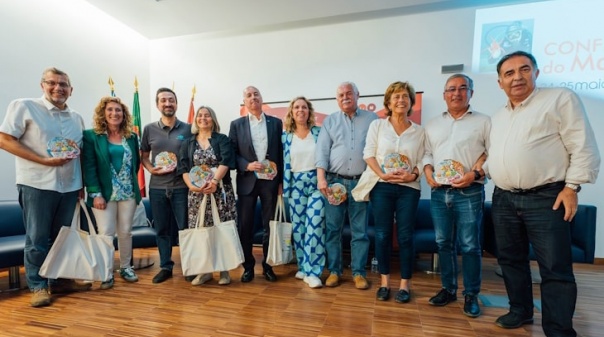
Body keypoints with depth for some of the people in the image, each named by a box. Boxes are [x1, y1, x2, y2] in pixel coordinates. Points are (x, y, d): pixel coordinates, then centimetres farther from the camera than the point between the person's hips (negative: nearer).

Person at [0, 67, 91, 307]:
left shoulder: (76, 118, 12)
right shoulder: (24, 107, -3)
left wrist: (82, 184, 7)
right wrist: (44, 160, -18)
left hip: (69, 186, 5)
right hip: (37, 185, -4)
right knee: (37, 239, 3)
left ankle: (60, 280, 25)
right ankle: (37, 286, 16)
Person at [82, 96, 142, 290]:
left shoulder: (132, 137, 9)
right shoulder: (91, 136, -2)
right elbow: (88, 167, -7)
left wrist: (132, 183, 5)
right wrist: (95, 193, -14)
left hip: (128, 193, 3)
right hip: (103, 193, -3)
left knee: (125, 232, 10)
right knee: (106, 233, -2)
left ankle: (125, 267, 24)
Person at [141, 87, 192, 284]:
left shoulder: (188, 129, 1)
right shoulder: (149, 129, 5)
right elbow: (144, 156, 13)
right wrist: (151, 169, -6)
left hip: (182, 187, -2)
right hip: (157, 187, 2)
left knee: (185, 228, 4)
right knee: (162, 229, 11)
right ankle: (165, 267, 25)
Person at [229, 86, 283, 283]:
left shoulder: (276, 123, 6)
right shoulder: (237, 125, 6)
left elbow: (280, 153, 4)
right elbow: (232, 154, 3)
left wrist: (281, 181, 0)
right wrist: (247, 165, -15)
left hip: (270, 181, 0)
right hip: (247, 181, 0)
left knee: (270, 225, 8)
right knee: (245, 226, 5)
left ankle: (268, 265, 22)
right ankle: (248, 266, 22)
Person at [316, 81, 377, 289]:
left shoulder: (371, 119, 8)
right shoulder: (330, 121, 10)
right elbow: (322, 150, 1)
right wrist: (321, 178, -11)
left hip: (361, 182, 0)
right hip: (334, 181, 1)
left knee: (360, 230, 6)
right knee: (332, 228, 5)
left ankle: (358, 272, 18)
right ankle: (334, 271, 18)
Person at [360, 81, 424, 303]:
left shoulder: (419, 131, 8)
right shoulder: (377, 125, 6)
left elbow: (422, 160, 5)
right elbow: (368, 153, -1)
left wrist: (413, 175, -14)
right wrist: (383, 174, -13)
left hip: (409, 188, 1)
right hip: (381, 186, 0)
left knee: (405, 236, 3)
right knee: (382, 234, 4)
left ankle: (405, 284, 18)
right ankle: (384, 282, 18)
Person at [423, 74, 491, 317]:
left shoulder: (483, 121, 3)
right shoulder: (433, 124, 14)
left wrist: (475, 174, -16)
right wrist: (428, 172, -2)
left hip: (469, 193, -3)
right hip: (439, 192, 4)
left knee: (470, 246, 2)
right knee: (443, 243, 10)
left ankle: (471, 295, 18)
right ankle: (448, 289, 25)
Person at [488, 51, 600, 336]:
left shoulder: (560, 99, -2)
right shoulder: (497, 117, 16)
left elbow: (583, 148, -7)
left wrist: (572, 187, -13)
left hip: (545, 198, -6)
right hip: (503, 199, 6)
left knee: (555, 269, -1)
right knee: (510, 259, 14)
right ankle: (520, 310, 31)